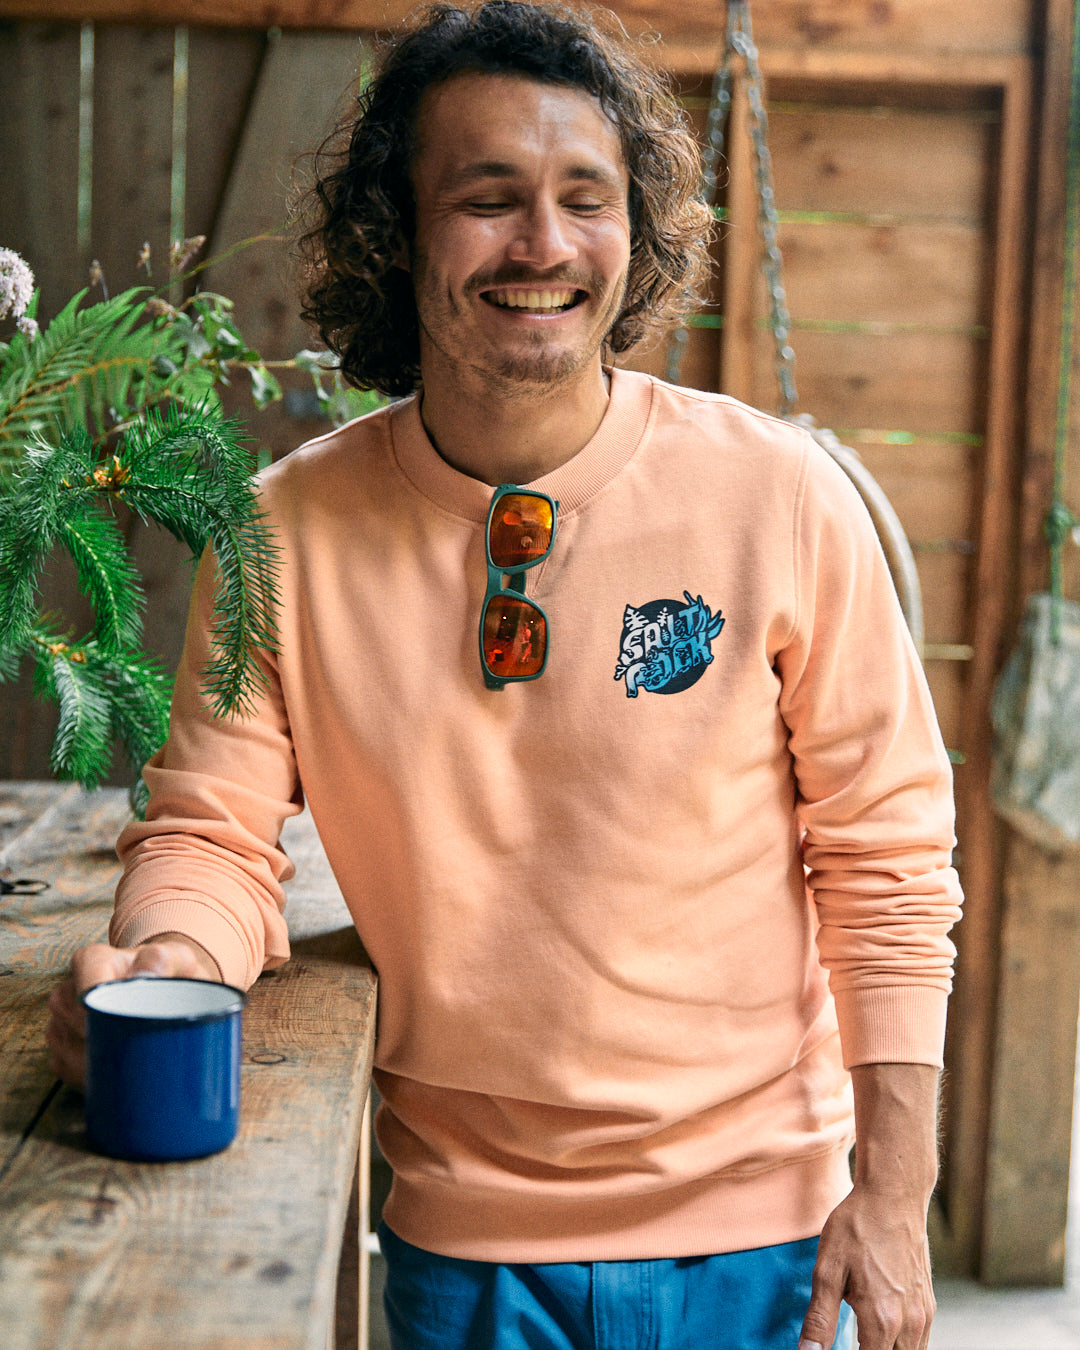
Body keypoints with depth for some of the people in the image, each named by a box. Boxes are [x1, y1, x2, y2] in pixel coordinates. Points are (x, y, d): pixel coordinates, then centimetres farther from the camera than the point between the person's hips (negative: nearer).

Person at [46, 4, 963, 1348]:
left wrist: (894, 1195, -7)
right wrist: (162, 960, -23)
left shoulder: (780, 497, -12)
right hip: (460, 1230, 1)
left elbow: (887, 859, -6)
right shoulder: (287, 530, -9)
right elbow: (213, 827, -1)